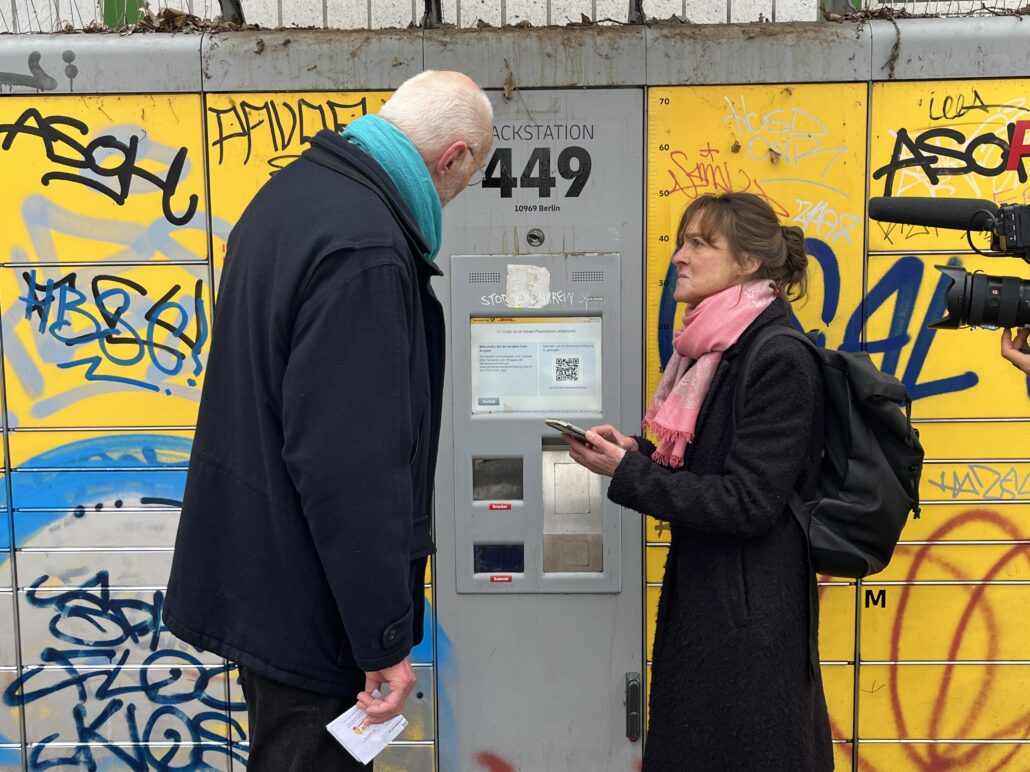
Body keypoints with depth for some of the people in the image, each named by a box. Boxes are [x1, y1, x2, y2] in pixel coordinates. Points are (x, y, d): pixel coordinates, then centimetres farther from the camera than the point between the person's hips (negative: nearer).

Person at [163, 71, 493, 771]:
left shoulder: (297, 188, 7)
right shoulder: (364, 252, -27)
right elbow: (352, 469, -29)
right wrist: (384, 640, -20)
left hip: (252, 574, 10)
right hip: (306, 604, -10)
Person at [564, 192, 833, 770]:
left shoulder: (780, 360, -19)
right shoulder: (714, 349, 8)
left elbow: (747, 503, -21)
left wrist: (627, 475, -20)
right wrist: (637, 453, -2)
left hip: (747, 611, -9)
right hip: (699, 591, 9)